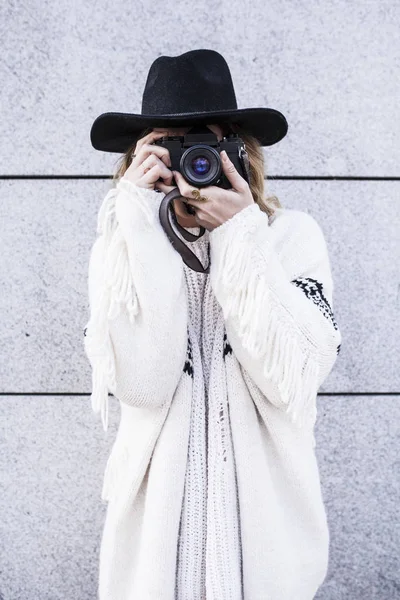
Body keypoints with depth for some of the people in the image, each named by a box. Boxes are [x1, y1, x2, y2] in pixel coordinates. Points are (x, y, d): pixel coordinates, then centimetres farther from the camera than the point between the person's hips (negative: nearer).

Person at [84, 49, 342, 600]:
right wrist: (143, 225, -19)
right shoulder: (122, 244, -4)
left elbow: (292, 380, -17)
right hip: (158, 506, 1)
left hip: (265, 507, 0)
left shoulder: (292, 234, -6)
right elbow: (140, 385, -18)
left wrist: (240, 239, -19)